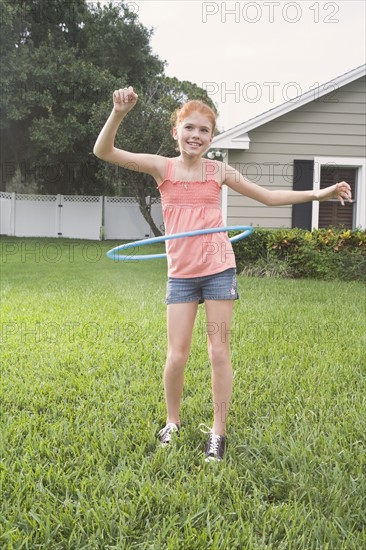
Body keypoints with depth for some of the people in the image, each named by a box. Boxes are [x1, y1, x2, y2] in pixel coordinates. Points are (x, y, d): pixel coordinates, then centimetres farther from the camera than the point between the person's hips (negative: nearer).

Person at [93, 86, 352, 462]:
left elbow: (269, 197, 13)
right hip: (181, 274, 0)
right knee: (177, 356, 1)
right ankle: (172, 421, 26)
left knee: (219, 352, 3)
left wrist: (318, 193, 6)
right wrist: (119, 112, -26)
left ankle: (218, 431, 17)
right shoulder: (162, 167, 0)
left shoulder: (218, 171, 4)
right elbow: (104, 152, -10)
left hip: (219, 269, 1)